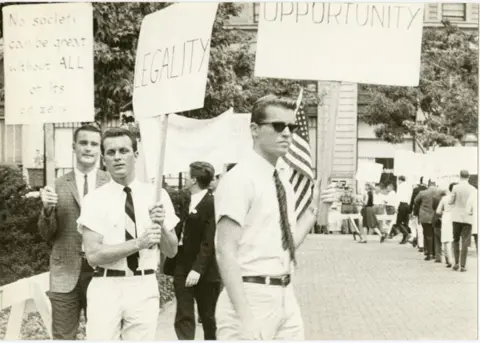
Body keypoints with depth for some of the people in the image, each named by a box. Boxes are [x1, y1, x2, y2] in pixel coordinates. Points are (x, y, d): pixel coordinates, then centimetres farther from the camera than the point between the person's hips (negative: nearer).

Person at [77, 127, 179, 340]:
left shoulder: (157, 195, 3)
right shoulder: (94, 199, -3)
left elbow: (171, 251, 5)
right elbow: (93, 255, -11)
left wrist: (161, 226, -14)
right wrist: (139, 243, -20)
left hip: (144, 288, 2)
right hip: (106, 288, -2)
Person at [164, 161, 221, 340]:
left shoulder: (212, 204, -13)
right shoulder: (186, 201, 11)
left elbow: (210, 241, -19)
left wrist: (198, 268, -25)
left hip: (204, 271, -6)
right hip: (182, 267, 6)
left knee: (207, 316, 10)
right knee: (183, 317, -2)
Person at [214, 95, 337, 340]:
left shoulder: (284, 183, 13)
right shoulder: (240, 179, -12)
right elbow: (226, 252, -18)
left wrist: (315, 206, 8)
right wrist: (245, 316, -23)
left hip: (286, 297, 8)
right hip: (252, 297, -8)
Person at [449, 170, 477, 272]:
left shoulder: (456, 188, -8)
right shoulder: (473, 189, -3)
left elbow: (451, 202, -4)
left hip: (457, 217, -1)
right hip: (468, 218, 1)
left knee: (456, 240, 13)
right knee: (465, 242, 3)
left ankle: (456, 263, 9)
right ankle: (463, 265, 2)